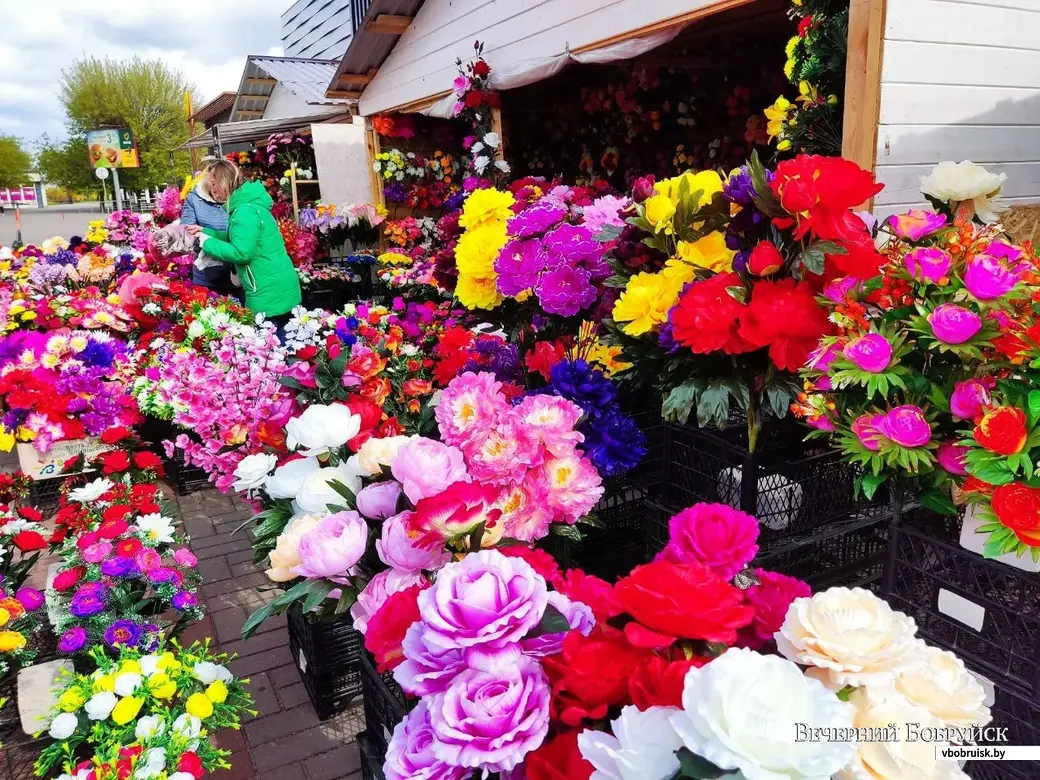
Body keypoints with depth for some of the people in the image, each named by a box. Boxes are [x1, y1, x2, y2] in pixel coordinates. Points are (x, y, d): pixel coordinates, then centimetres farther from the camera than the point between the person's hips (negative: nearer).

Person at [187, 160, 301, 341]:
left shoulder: (245, 211, -18)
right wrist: (207, 232, 13)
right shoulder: (246, 204, 14)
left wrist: (208, 243, -12)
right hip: (277, 288, 10)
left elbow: (241, 252, -24)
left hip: (270, 292, -10)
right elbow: (238, 238, 25)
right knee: (280, 344, 15)